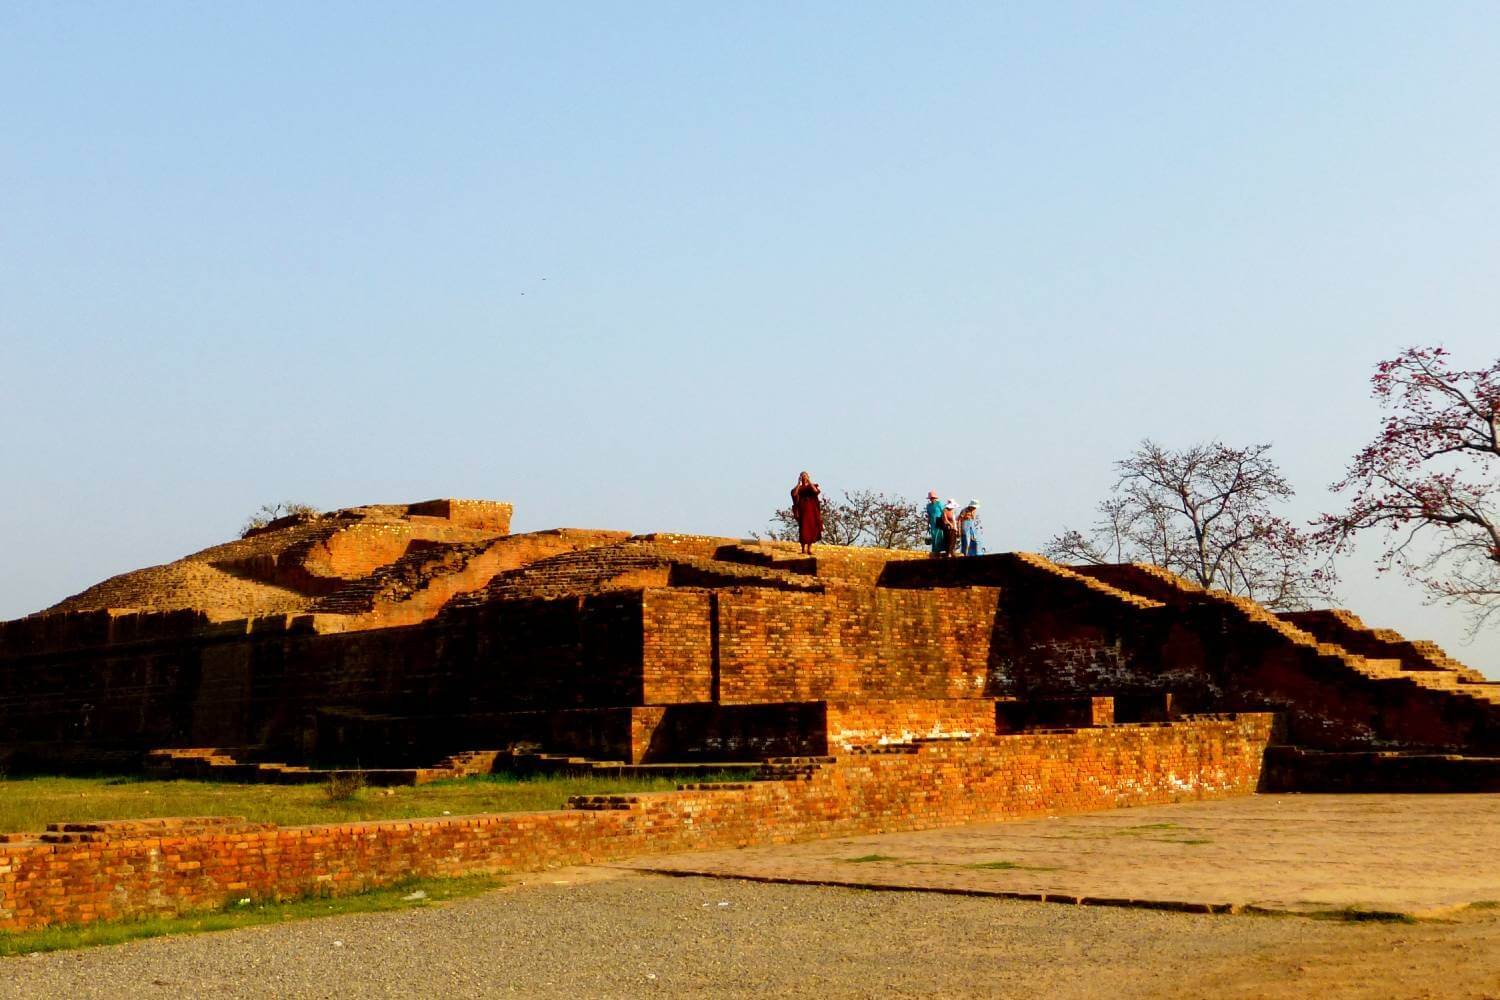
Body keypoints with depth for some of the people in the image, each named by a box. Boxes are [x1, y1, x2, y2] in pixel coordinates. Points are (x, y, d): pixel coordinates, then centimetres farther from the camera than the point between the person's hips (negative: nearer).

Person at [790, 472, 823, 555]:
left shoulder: (813, 486, 11)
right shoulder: (799, 488, 11)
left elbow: (816, 491, -13)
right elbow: (794, 494, -11)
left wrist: (809, 482, -12)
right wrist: (799, 483, -10)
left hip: (812, 510, 1)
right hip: (803, 510, -1)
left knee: (812, 528, -1)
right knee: (804, 528, -8)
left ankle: (809, 549, 4)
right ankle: (803, 549, -6)